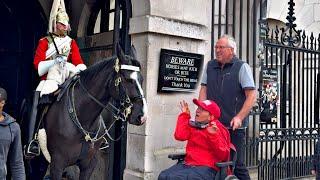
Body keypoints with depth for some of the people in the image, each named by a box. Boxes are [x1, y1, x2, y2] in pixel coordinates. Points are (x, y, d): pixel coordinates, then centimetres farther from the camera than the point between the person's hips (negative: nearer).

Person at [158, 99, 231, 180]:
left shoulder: (218, 129, -2)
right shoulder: (193, 125, 13)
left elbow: (223, 155, -9)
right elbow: (180, 136, -4)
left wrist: (214, 135, -21)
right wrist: (185, 115, 6)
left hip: (207, 168, -6)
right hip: (187, 164, 6)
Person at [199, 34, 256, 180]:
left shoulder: (241, 67, -2)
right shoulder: (210, 66, 13)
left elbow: (252, 95, -7)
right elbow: (204, 90, 13)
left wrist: (239, 117, -17)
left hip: (234, 126, -4)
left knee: (237, 164, 0)